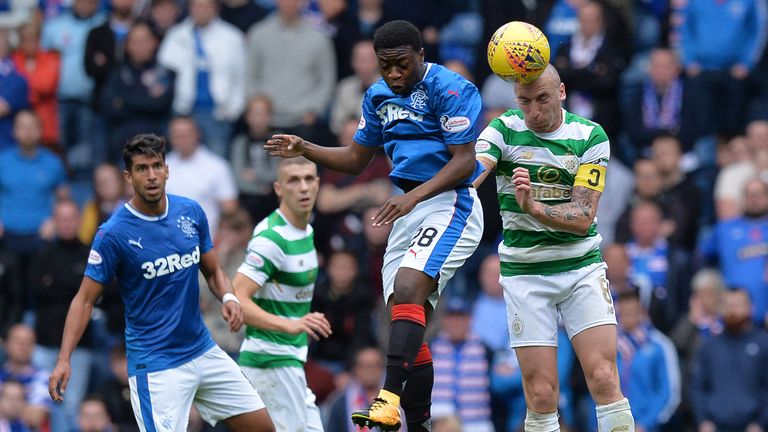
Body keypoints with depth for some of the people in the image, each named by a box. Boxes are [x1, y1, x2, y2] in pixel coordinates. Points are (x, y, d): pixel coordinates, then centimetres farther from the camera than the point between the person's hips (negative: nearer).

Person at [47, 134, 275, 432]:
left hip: (203, 351, 6)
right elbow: (85, 299, -10)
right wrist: (63, 360, -20)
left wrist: (228, 297, -8)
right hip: (156, 365, -6)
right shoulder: (113, 233, -14)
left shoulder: (191, 212, 2)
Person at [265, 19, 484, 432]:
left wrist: (413, 196, -27)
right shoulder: (378, 96, 13)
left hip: (450, 203, -8)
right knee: (408, 327, 4)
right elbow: (355, 159, 22)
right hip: (409, 210, 8)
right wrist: (304, 149, 7)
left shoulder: (451, 89, -11)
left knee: (408, 290, -28)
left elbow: (464, 161, -16)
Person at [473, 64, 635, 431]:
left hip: (581, 267, 0)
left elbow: (583, 217, -11)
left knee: (604, 380, -12)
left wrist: (534, 207, -29)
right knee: (541, 393, -7)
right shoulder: (504, 130, -4)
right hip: (524, 273, 0)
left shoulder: (590, 137, -4)